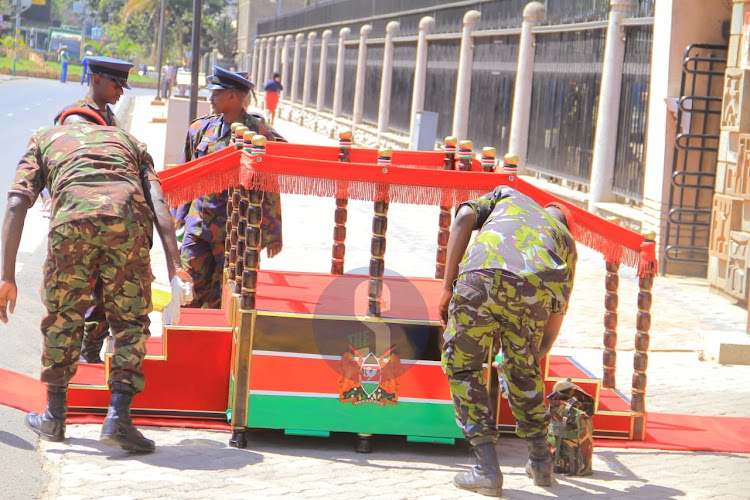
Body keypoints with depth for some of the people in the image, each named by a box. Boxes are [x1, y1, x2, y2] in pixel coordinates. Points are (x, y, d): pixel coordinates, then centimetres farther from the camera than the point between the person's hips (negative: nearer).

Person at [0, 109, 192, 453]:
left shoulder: (44, 139, 33)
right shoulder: (126, 139, 36)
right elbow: (158, 202, 17)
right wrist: (174, 265, 7)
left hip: (72, 218, 0)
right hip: (129, 218, 0)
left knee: (62, 318, 18)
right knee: (130, 321, 13)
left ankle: (54, 416, 28)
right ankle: (118, 417, 2)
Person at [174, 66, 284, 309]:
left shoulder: (260, 134, -7)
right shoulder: (201, 128, 9)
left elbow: (271, 188, -4)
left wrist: (271, 234, -3)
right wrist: (179, 217, 18)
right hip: (199, 224, 4)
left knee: (222, 298, 3)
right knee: (189, 291, 1)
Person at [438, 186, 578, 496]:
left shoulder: (508, 196, 38)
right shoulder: (566, 241, 39)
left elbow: (464, 218, 15)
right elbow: (557, 315, 39)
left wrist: (447, 287, 13)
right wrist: (535, 358, 54)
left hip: (481, 276, -2)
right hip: (535, 289, 2)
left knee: (462, 367, 17)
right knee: (523, 369, 28)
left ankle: (487, 468, 11)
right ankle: (540, 462, 37)